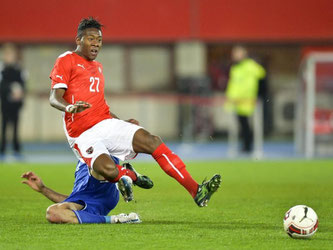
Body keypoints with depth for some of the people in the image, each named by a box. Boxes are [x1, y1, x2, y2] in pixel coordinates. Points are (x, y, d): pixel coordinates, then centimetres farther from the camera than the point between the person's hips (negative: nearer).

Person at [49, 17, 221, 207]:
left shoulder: (98, 67, 24)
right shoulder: (66, 61, 1)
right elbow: (54, 98, -10)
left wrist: (122, 122, 21)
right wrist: (69, 107, -32)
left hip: (107, 123, 7)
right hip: (84, 135, -6)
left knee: (152, 141, -17)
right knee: (108, 169, -35)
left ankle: (195, 190, -19)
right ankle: (130, 176, 2)